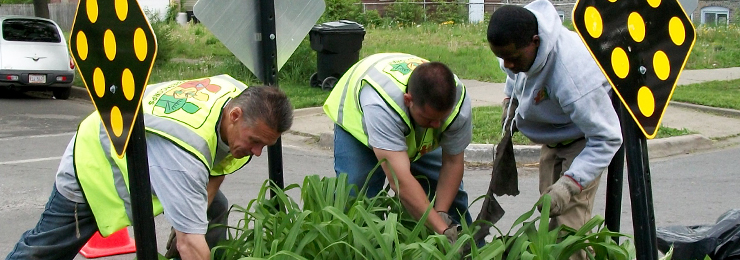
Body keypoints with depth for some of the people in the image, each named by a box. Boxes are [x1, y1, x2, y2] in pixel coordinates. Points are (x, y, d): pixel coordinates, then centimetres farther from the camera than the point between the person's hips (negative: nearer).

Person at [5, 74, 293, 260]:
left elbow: (217, 166, -6)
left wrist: (199, 210, -16)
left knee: (214, 212, -3)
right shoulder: (186, 149, -48)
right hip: (95, 162, -7)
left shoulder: (241, 95, -24)